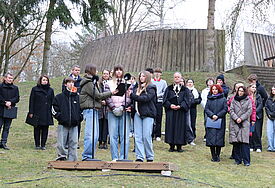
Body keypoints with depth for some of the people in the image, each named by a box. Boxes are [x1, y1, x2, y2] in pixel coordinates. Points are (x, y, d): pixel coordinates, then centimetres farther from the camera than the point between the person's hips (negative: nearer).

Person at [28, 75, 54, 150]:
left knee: (45, 129, 3)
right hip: (37, 112, -2)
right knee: (37, 129, 2)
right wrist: (31, 112, -5)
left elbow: (52, 102, 11)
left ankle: (43, 144, 11)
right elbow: (31, 101, 1)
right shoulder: (35, 89, 3)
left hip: (47, 113, 2)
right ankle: (37, 144, 11)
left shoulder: (50, 90, 10)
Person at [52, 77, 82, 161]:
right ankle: (61, 156, 8)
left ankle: (72, 160, 9)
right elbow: (54, 109, 5)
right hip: (63, 124, -2)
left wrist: (79, 118, 5)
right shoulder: (59, 97, 5)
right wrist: (60, 117, -4)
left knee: (73, 143, 2)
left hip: (74, 125, 2)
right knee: (61, 143, -4)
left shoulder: (77, 97, 11)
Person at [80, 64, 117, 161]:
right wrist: (111, 93, -6)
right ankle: (87, 156, -8)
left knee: (95, 135, 11)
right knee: (91, 135, -11)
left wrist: (100, 101, 8)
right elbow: (97, 95, -12)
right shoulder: (88, 83, -11)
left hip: (94, 110, 10)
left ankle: (90, 156, 16)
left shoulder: (92, 82, 20)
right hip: (90, 109, -10)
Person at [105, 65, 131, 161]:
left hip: (124, 112, 0)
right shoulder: (109, 84, 13)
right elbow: (107, 97, 3)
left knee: (124, 135, -5)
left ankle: (123, 157, -1)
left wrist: (122, 107, -11)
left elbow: (129, 97, 3)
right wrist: (114, 108, -9)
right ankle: (115, 157, 3)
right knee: (113, 135, -2)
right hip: (112, 112, 0)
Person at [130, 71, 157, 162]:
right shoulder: (137, 88, 18)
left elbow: (146, 98, -16)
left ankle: (150, 157, 8)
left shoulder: (151, 88, -1)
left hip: (148, 114, -5)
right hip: (138, 113, 6)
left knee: (146, 136, -5)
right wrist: (132, 107, -1)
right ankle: (139, 157, 4)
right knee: (138, 136, 0)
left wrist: (132, 95, -19)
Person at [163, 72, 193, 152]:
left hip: (181, 112, -1)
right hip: (170, 111, 1)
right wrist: (170, 105, -13)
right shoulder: (169, 89, 9)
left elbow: (187, 100, 0)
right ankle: (171, 145, 6)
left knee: (180, 127, -1)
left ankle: (179, 146, 5)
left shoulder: (185, 90, 6)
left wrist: (180, 106, -14)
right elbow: (165, 99, 4)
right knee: (171, 127, 0)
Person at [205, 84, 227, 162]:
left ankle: (217, 155, 8)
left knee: (219, 139, -3)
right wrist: (212, 115, -11)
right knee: (211, 139, -3)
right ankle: (213, 156, 4)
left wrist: (217, 116, -12)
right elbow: (206, 109, 5)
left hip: (220, 121, -1)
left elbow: (225, 109, -1)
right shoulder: (209, 99, 13)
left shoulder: (223, 99, 6)